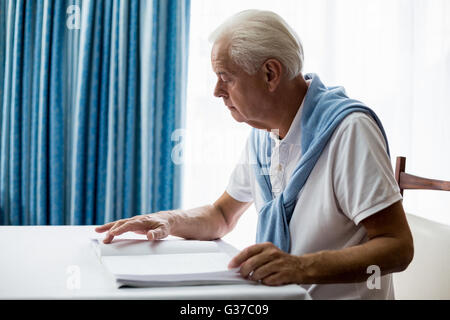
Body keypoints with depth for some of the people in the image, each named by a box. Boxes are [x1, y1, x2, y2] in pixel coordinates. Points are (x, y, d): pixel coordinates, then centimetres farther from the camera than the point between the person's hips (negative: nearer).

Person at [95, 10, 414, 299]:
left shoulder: (348, 128, -17)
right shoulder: (263, 133, 8)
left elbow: (398, 247, -20)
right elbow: (221, 216, 18)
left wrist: (303, 267, -33)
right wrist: (167, 221, -1)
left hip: (340, 295, -6)